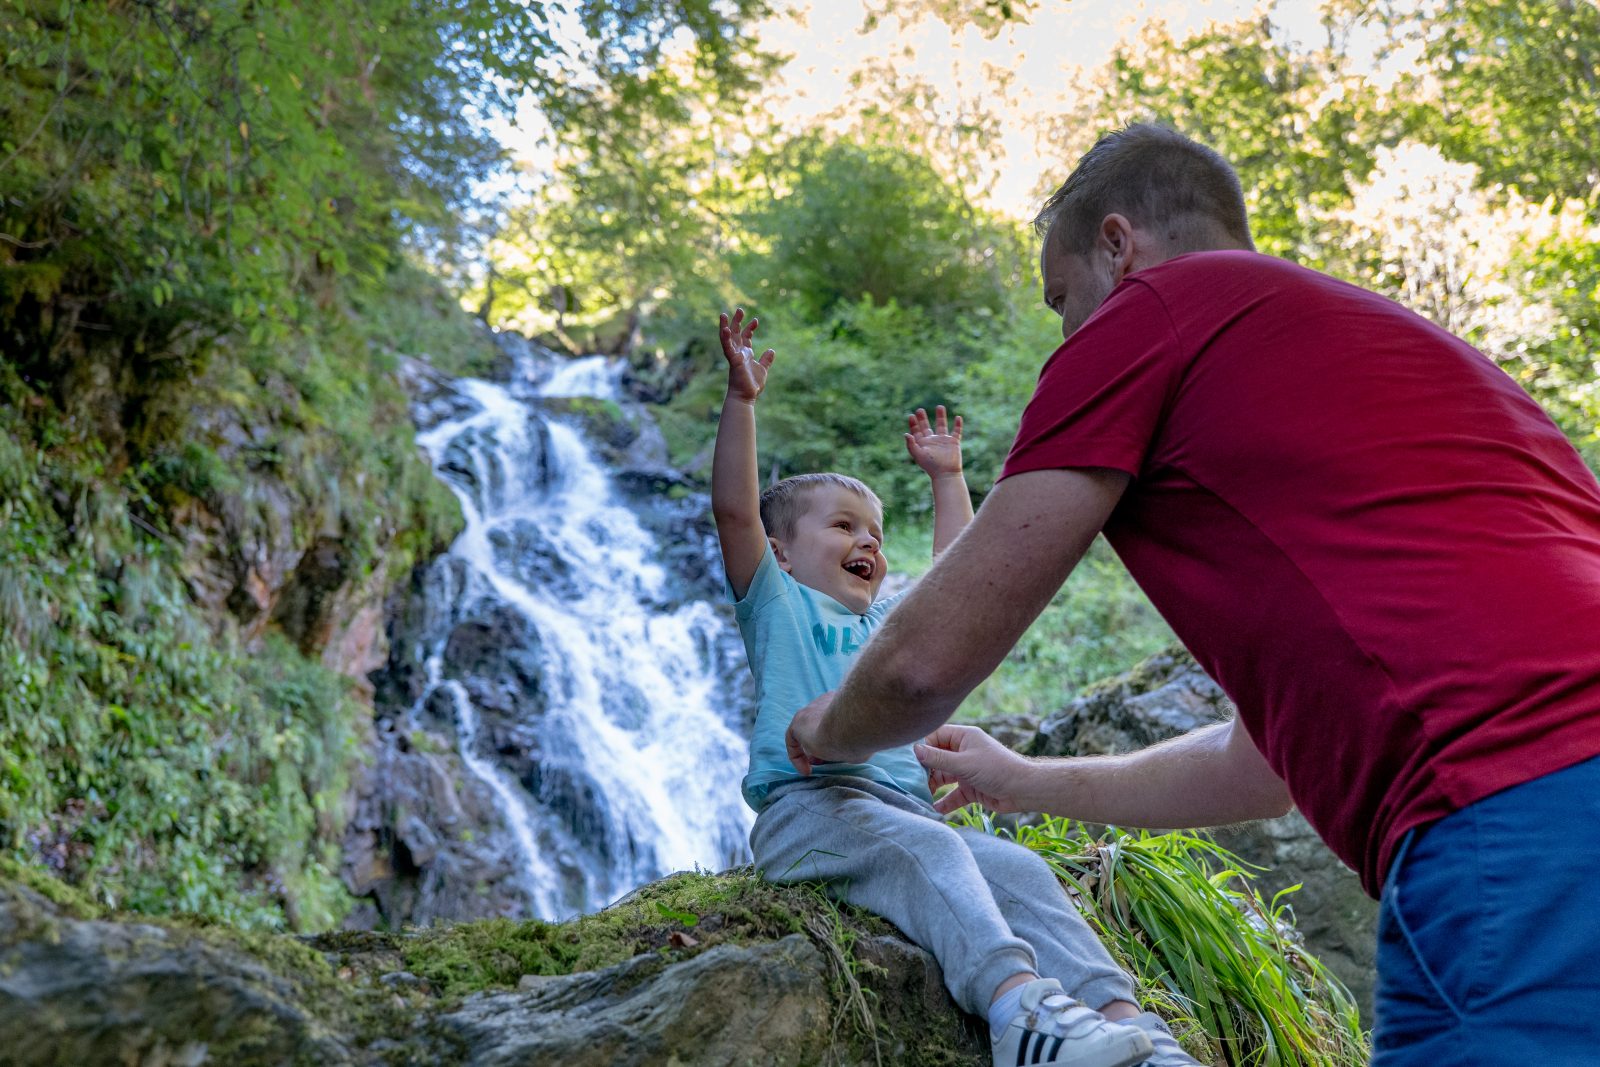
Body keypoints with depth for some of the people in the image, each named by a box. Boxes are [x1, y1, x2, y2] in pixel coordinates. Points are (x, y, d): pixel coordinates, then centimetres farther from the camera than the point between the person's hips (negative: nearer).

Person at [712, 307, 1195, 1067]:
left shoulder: (892, 621, 35)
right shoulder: (778, 604, 15)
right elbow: (734, 509, 2)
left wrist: (947, 477, 45)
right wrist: (741, 398, -4)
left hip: (907, 806, 7)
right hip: (806, 805, -6)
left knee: (1019, 870, -19)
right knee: (928, 849, -35)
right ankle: (1018, 1006, -53)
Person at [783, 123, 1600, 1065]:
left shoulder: (1149, 307, 4)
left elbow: (926, 662, 5)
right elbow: (1271, 759, 34)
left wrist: (831, 731, 28)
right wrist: (1026, 783, 46)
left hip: (1524, 861, -9)